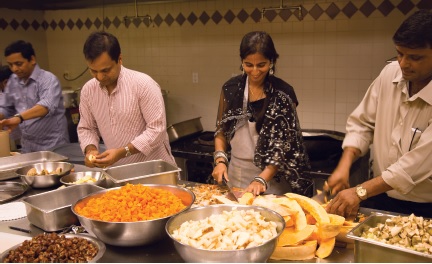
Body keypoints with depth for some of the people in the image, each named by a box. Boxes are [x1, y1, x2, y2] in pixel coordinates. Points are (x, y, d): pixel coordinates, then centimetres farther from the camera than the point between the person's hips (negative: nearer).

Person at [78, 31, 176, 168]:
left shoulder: (144, 84, -15)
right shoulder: (88, 90, 1)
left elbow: (157, 129, -17)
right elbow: (86, 128, 13)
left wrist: (122, 152, -24)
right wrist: (90, 149, -9)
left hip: (153, 168, -4)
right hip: (117, 171, 5)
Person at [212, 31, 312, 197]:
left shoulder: (284, 94, -10)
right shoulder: (231, 88, -1)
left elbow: (285, 144, -11)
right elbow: (221, 130, 8)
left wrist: (262, 179, -21)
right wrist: (220, 160, -8)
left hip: (272, 175, -3)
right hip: (236, 174, 3)